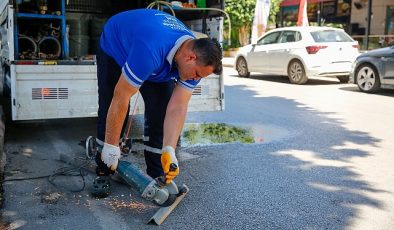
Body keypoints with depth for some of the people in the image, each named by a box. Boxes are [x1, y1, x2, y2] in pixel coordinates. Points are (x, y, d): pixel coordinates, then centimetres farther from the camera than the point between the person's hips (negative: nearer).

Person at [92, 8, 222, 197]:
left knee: (160, 113, -9)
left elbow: (178, 108, -28)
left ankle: (157, 176, 2)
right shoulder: (150, 50, -46)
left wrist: (169, 151, -39)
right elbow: (121, 97, -40)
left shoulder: (193, 60, -26)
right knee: (110, 111, -12)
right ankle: (103, 173, 4)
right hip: (115, 48, -4)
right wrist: (111, 147, -33)